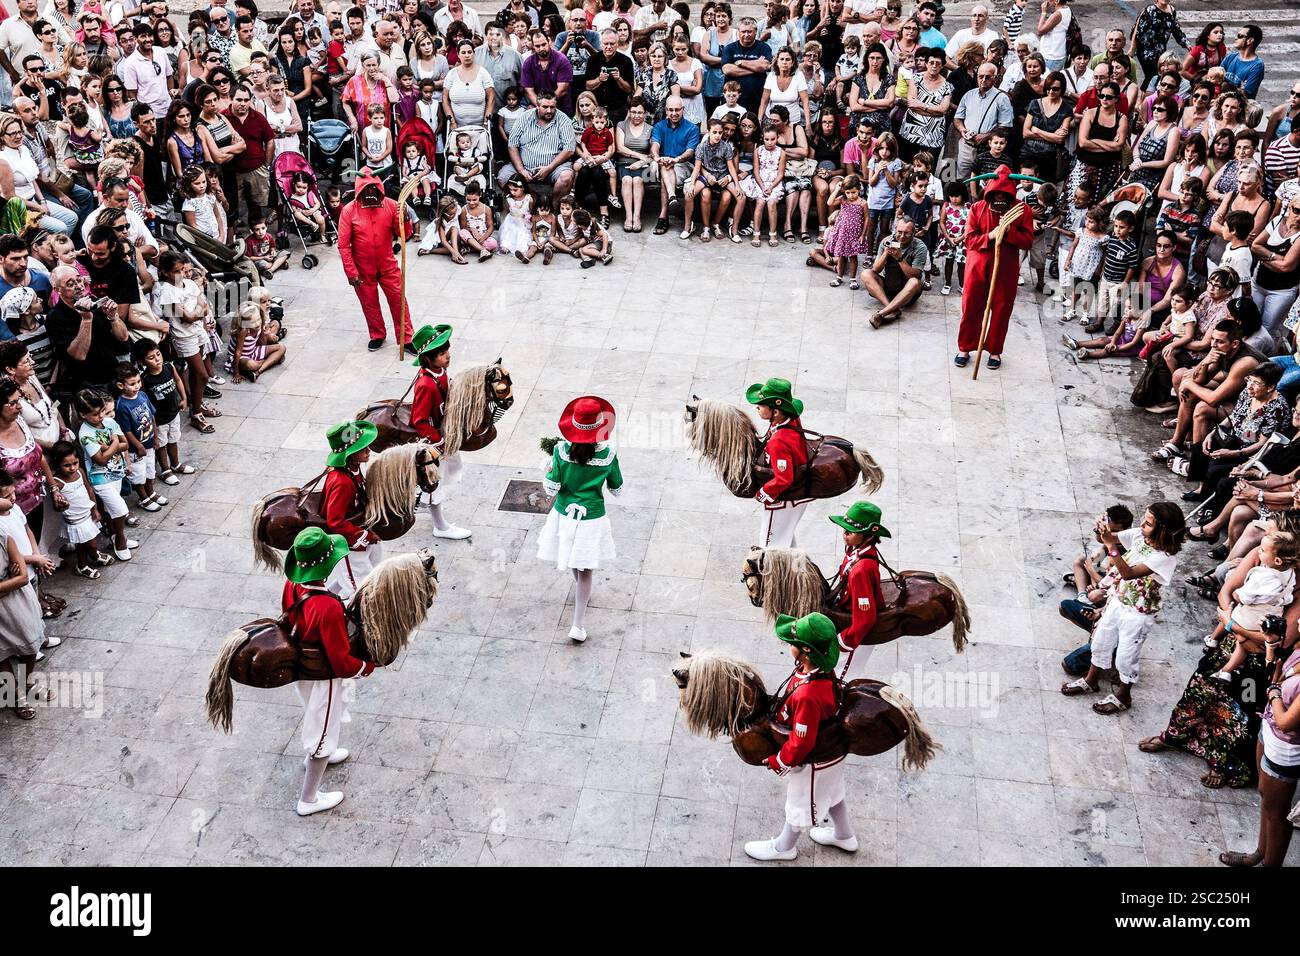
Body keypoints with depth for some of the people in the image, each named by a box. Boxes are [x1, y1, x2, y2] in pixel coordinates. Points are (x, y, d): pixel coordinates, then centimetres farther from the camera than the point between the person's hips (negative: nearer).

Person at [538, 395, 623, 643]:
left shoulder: (561, 450, -17)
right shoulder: (608, 454, -17)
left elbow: (551, 488, -13)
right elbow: (617, 490, -2)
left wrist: (550, 464, 5)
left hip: (564, 514, 2)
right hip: (592, 518, -2)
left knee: (574, 561, 28)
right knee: (586, 570, 9)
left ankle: (582, 592, 55)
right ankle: (578, 624, 8)